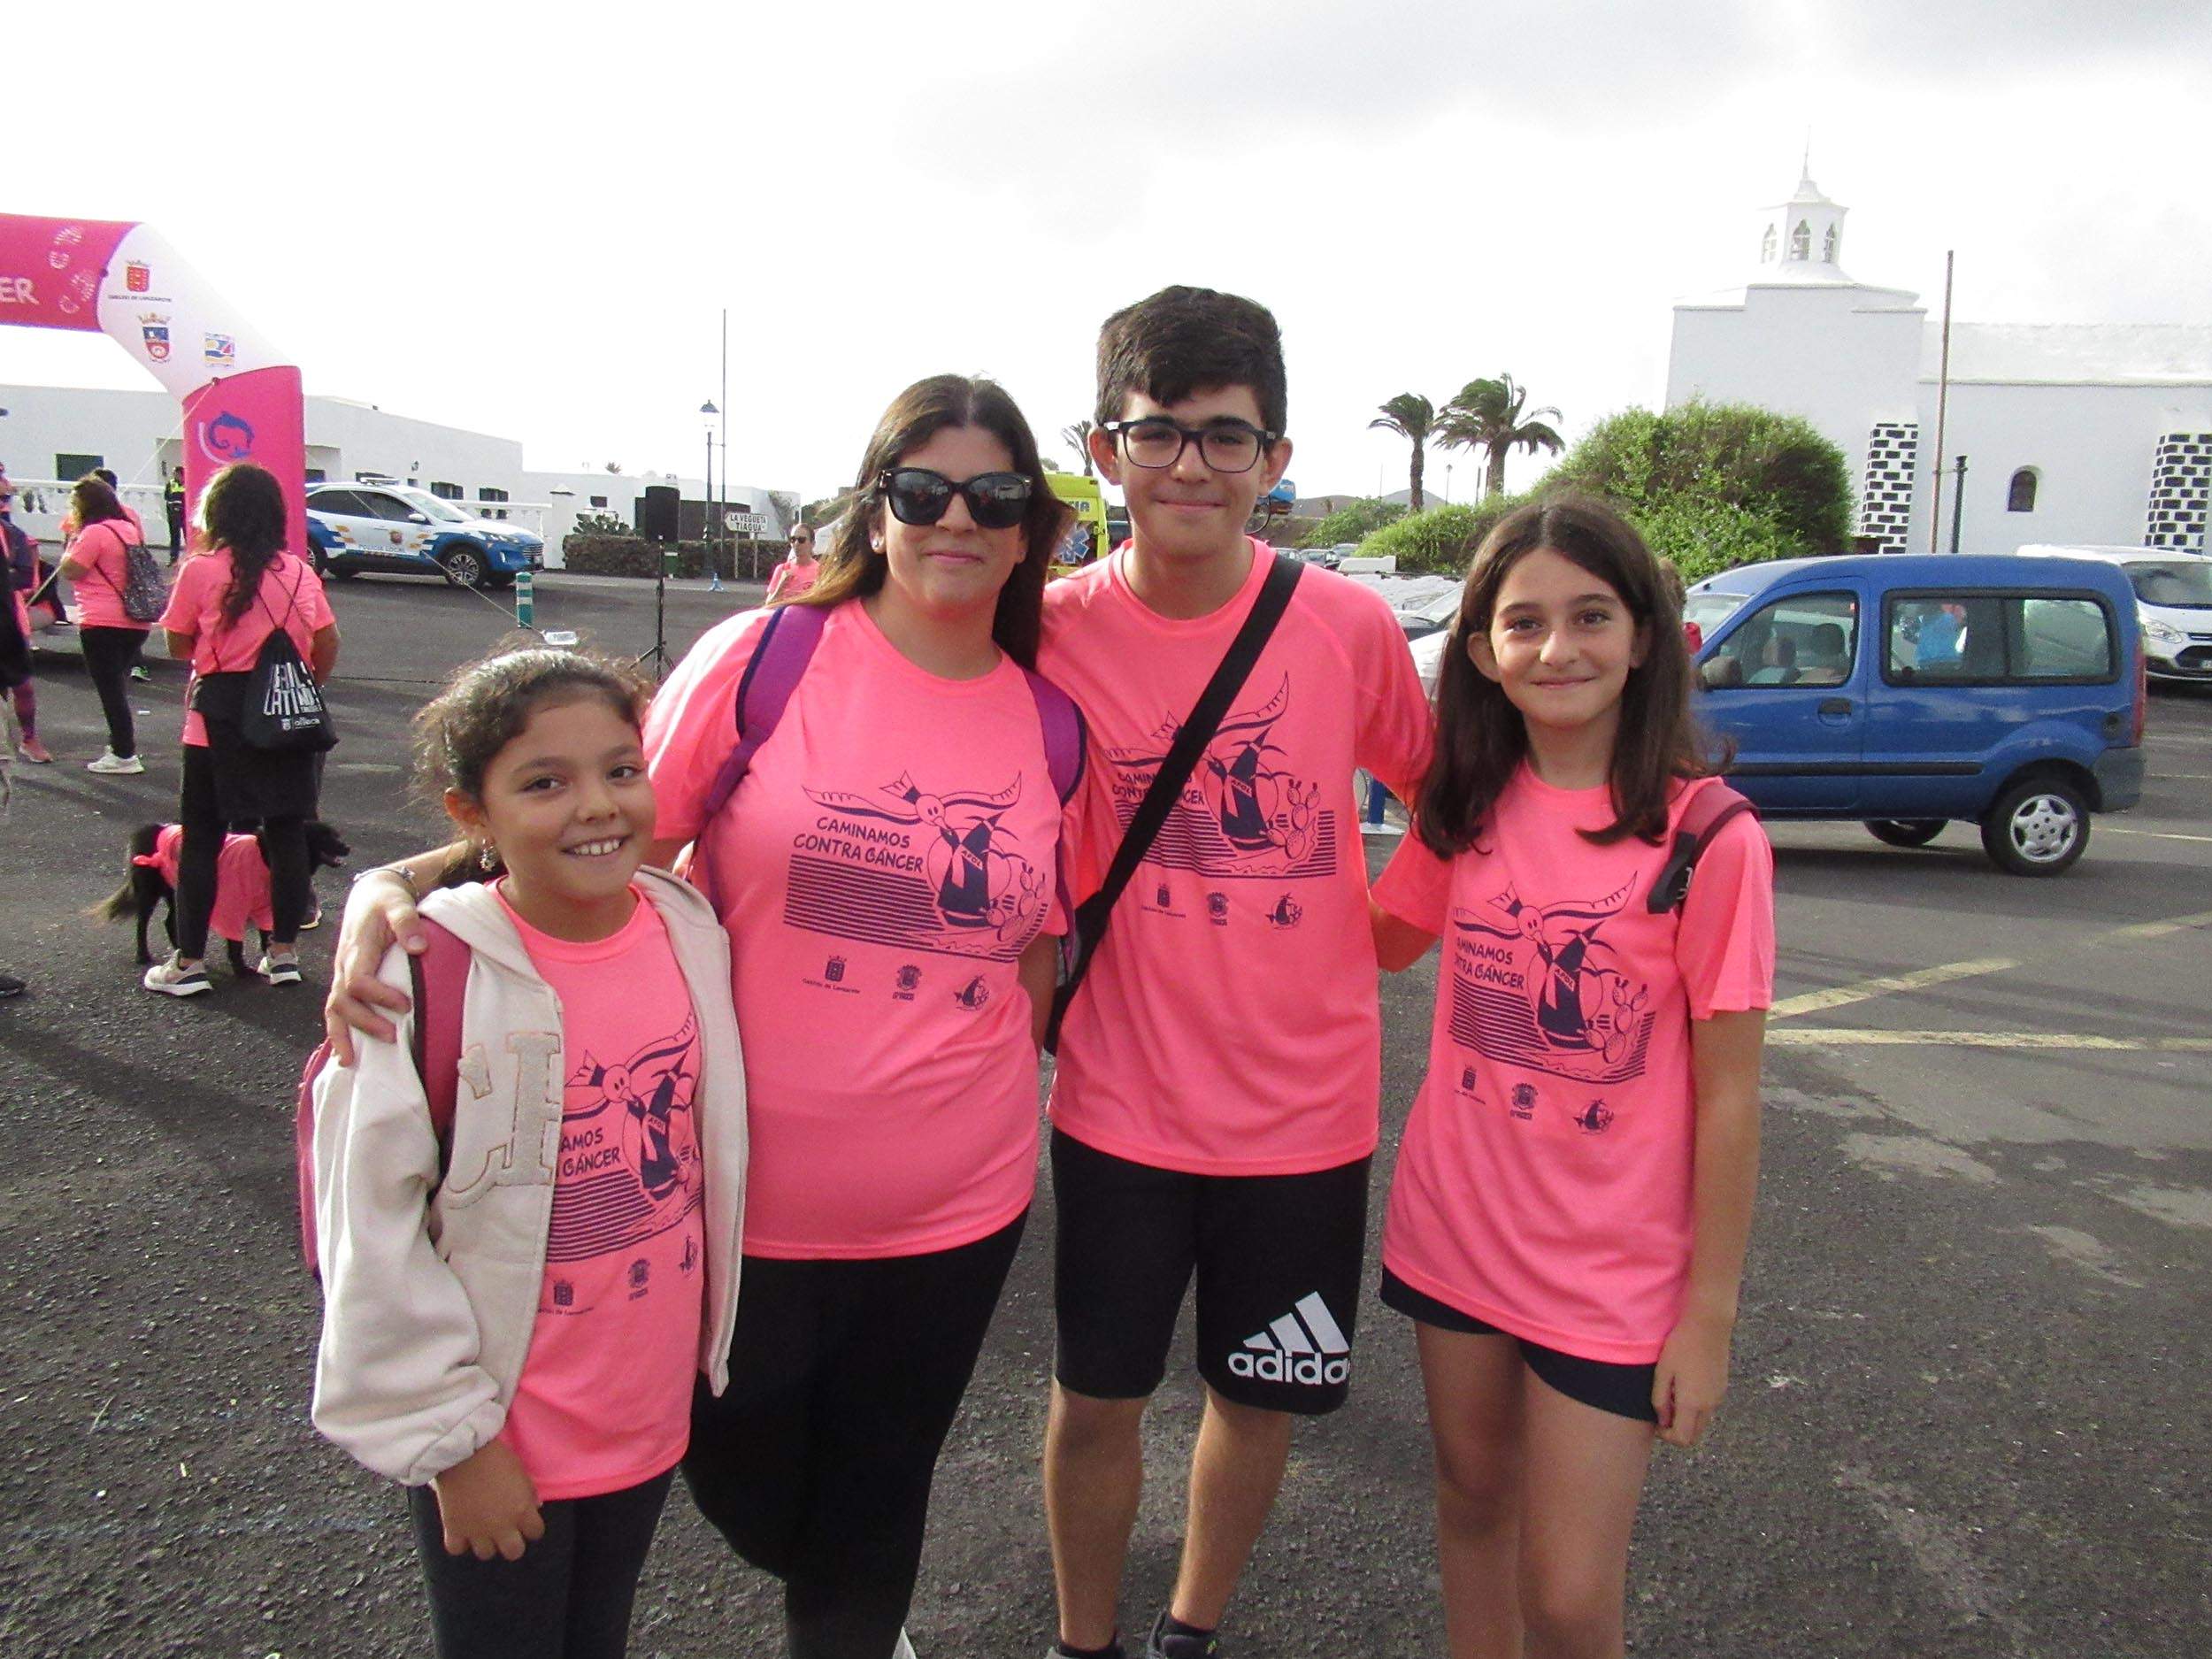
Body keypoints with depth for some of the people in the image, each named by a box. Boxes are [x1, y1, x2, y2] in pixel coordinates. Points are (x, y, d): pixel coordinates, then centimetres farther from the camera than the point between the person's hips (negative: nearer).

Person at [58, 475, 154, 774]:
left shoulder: (94, 533, -14)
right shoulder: (130, 529, 12)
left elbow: (70, 571, -12)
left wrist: (72, 539, 0)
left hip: (103, 624, -8)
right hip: (136, 622, 8)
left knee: (110, 688, -3)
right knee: (119, 684, 20)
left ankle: (125, 755, -3)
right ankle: (124, 740, 26)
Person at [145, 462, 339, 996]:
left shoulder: (200, 571, -7)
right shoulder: (299, 572, 2)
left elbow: (179, 645, 0)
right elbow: (327, 645, 5)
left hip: (220, 715, -3)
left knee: (201, 838, 6)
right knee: (287, 832, 10)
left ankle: (189, 962, 9)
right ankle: (284, 952, 16)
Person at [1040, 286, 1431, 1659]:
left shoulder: (1350, 626, -11)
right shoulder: (1054, 632, -10)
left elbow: (1441, 784, 6)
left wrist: (1382, 939, -1)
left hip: (1305, 1097, 1)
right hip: (1125, 1096, 0)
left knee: (1263, 1395, 16)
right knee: (1099, 1396, 13)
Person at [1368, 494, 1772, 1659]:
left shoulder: (1707, 836, -16)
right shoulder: (1465, 811, -2)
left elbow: (1727, 1097, -11)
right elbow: (1385, 940, 16)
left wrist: (1710, 1311, -8)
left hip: (1614, 1275, -4)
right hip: (1455, 1230, 4)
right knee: (1473, 1494, 21)